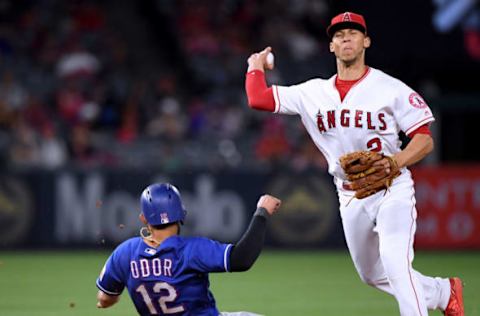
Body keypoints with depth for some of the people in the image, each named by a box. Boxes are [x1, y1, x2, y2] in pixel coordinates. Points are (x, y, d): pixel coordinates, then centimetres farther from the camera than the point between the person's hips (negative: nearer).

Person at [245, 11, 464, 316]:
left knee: (395, 262, -28)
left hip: (392, 191, -5)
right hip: (350, 197, 6)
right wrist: (256, 65, 12)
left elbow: (425, 140, -10)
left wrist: (396, 162, -26)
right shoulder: (313, 92, 3)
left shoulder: (392, 89, -8)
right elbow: (258, 98, -1)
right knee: (373, 275, 18)